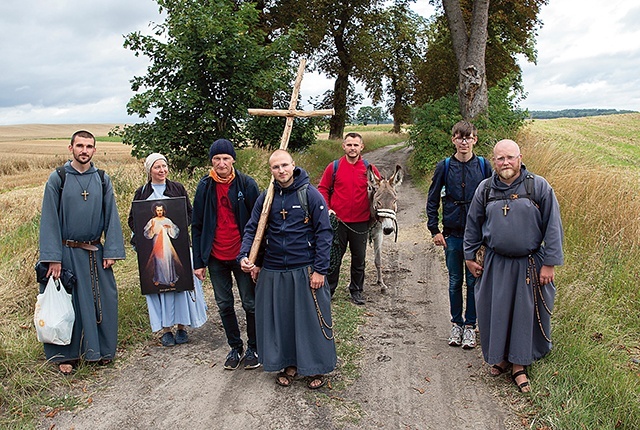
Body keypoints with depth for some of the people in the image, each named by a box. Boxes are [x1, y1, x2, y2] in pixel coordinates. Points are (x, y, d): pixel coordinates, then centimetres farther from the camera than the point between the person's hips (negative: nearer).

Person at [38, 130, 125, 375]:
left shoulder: (102, 179, 3)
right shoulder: (57, 179, -4)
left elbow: (111, 217, 3)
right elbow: (49, 220, -6)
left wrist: (111, 251, -4)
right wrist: (53, 258, -11)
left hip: (95, 252, 3)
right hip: (67, 253, -2)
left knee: (104, 301, 6)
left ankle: (102, 349, 24)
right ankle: (65, 355, 21)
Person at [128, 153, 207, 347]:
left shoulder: (177, 188, 6)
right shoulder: (142, 192, 7)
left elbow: (190, 213, 7)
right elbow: (132, 220, 10)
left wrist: (175, 225, -11)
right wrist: (146, 230, -10)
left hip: (176, 244, 0)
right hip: (153, 246, 0)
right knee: (159, 284, 1)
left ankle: (182, 326, 11)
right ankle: (165, 329, 8)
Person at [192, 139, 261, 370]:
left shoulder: (247, 184, -8)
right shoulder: (205, 187, 0)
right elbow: (197, 226, 4)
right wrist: (198, 261, 0)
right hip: (216, 258, 3)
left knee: (250, 303, 8)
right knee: (224, 305, 13)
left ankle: (253, 347, 25)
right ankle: (235, 347, 30)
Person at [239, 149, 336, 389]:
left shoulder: (310, 194, -7)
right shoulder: (266, 198, 5)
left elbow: (324, 233, -7)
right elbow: (252, 230, 9)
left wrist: (320, 269, -11)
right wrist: (244, 257, -9)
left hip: (305, 270, -3)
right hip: (273, 271, 4)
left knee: (311, 318, 5)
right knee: (279, 319, 11)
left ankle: (316, 368, 23)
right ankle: (288, 364, 30)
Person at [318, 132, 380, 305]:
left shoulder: (369, 168, 0)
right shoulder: (334, 167, -1)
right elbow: (323, 189, 4)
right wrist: (326, 208, -8)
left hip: (361, 222, 1)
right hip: (338, 221, -1)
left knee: (359, 258, 12)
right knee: (334, 257, 10)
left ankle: (356, 290, 27)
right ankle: (328, 289, 22)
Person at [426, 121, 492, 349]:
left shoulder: (483, 166, 0)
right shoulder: (444, 167, 0)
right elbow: (432, 200, 4)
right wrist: (434, 230, -2)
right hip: (452, 234, 1)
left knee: (474, 281, 6)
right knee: (455, 281, 10)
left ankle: (470, 325, 19)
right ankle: (456, 323, 25)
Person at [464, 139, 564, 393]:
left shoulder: (539, 186, -7)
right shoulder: (485, 189, 2)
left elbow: (553, 226, -5)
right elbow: (473, 225, 12)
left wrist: (549, 263, -8)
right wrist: (470, 256, 13)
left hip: (529, 265, -2)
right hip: (495, 264, 2)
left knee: (526, 314, 7)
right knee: (494, 312, 9)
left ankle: (519, 365, 24)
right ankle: (500, 357, 32)